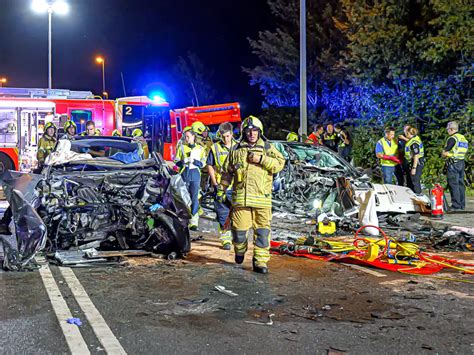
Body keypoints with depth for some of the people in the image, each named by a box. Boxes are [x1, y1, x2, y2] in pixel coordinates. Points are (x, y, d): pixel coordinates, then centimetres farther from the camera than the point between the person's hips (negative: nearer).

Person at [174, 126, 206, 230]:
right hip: (184, 173, 0)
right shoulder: (181, 147, 11)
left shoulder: (200, 149, 10)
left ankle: (194, 221, -4)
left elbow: (202, 164, 4)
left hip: (195, 174, 0)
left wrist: (193, 161, -14)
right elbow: (176, 161, 7)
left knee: (194, 197, -5)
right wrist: (183, 161, -13)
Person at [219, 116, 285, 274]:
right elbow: (227, 171, 19)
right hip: (240, 197, 1)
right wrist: (221, 190, 19)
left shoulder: (267, 148, 8)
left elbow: (280, 163, -6)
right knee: (239, 229, 4)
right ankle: (240, 251, 33)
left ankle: (260, 262, 5)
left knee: (262, 231, -2)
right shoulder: (236, 150, 12)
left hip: (262, 197, -1)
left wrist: (261, 159, -16)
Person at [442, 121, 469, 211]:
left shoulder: (452, 138, -13)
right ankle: (462, 205, 17)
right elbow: (465, 152, 20)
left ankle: (456, 206, -8)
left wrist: (445, 155, 6)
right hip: (462, 163, 9)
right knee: (461, 184, 12)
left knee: (453, 185, -6)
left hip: (453, 163, -9)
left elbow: (444, 153, -14)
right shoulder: (464, 138, 15)